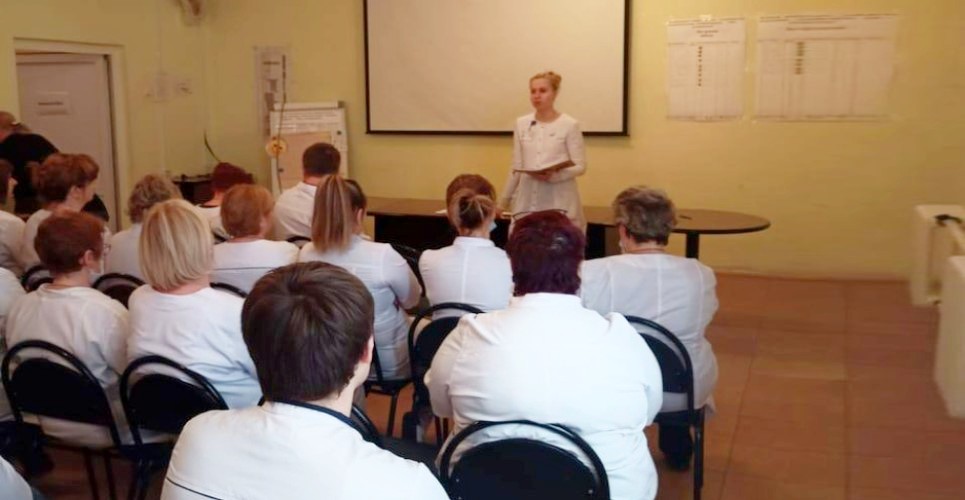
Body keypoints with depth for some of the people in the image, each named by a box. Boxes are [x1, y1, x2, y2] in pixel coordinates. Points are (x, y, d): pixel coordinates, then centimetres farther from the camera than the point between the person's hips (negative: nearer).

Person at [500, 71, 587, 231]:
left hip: (559, 201, -3)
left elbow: (580, 166, -5)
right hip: (527, 200, 3)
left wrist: (555, 175, -22)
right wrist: (504, 201, 14)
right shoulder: (521, 124, 8)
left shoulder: (570, 125, -4)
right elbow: (516, 167, 13)